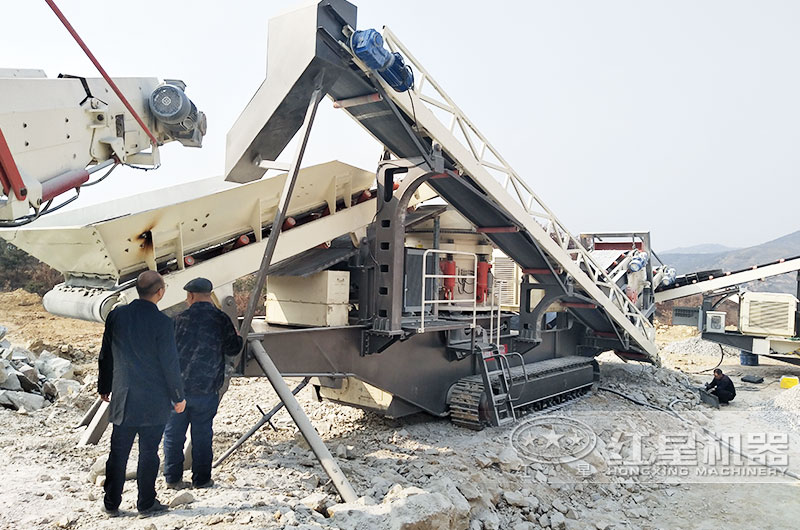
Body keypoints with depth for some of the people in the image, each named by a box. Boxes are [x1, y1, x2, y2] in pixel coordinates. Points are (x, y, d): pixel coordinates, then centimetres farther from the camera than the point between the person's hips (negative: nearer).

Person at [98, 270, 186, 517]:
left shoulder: (116, 315, -1)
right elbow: (170, 364, -12)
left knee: (118, 451, 13)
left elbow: (105, 355, 8)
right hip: (154, 401, -4)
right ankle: (146, 503, 17)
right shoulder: (162, 322, -16)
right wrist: (178, 397, -1)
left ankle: (111, 503, 22)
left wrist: (104, 387, 21)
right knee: (148, 452, 7)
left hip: (123, 398, 4)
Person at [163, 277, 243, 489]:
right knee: (202, 435, 10)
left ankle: (173, 478, 18)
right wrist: (238, 338, 22)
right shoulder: (222, 320, -5)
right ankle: (201, 479, 16)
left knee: (174, 434, 13)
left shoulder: (180, 319, -4)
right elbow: (233, 349, 2)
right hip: (207, 389, 0)